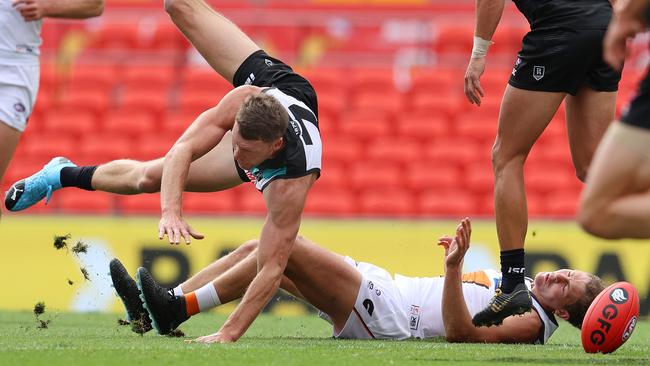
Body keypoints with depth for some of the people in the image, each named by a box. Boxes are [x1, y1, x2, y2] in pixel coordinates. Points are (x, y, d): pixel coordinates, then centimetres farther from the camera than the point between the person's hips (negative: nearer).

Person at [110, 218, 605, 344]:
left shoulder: (532, 322, -11)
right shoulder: (520, 284, 18)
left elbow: (461, 332, -27)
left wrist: (453, 268, -33)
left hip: (382, 316, -10)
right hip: (386, 288, 10)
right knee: (261, 247, 2)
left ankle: (178, 309, -17)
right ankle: (159, 305, -1)